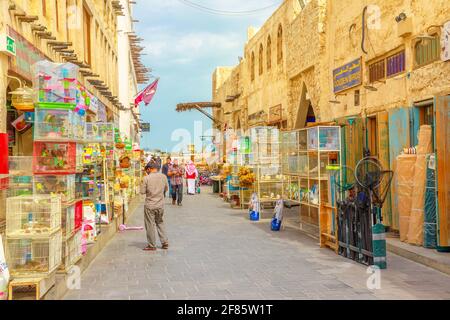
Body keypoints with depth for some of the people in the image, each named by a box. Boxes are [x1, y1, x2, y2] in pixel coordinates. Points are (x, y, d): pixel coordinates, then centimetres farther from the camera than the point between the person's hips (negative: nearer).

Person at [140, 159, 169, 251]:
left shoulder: (147, 178, -14)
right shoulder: (163, 177, -3)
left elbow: (142, 191, -10)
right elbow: (166, 189, 8)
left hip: (150, 205, -4)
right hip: (160, 205, 4)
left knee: (150, 225, 7)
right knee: (160, 223, 20)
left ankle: (152, 245, 14)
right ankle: (165, 243, 19)